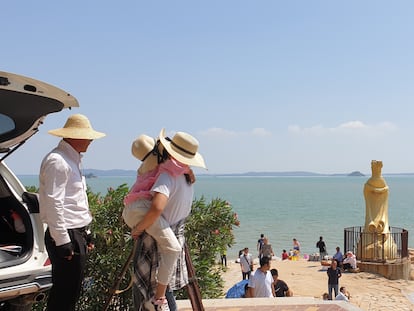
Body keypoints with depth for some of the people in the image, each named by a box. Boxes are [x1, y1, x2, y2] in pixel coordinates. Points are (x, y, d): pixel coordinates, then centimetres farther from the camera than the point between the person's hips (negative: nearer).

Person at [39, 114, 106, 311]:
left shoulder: (71, 159, 16)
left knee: (73, 289, 15)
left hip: (76, 234, 10)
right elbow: (53, 204, -21)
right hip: (66, 237, -10)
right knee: (64, 292, -4)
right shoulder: (57, 161, -15)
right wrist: (63, 242, -21)